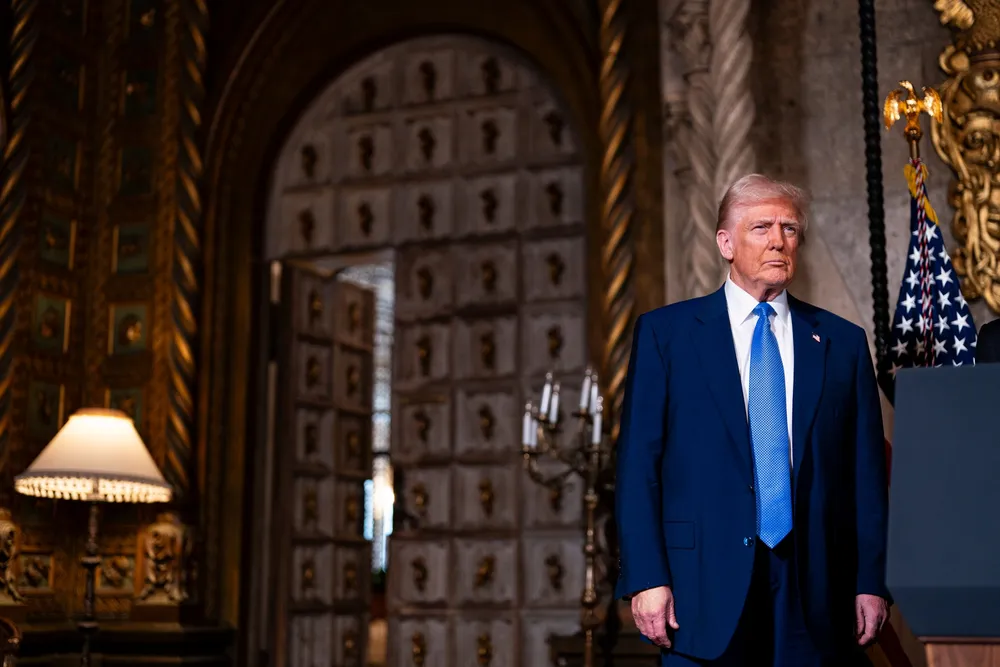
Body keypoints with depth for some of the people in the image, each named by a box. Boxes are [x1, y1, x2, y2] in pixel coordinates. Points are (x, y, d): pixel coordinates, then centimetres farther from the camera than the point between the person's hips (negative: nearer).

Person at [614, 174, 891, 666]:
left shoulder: (843, 342, 10)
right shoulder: (664, 333, 3)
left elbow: (867, 474, 8)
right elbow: (637, 465, -1)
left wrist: (872, 583, 1)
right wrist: (646, 578, -9)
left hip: (816, 593, 2)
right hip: (704, 586, -2)